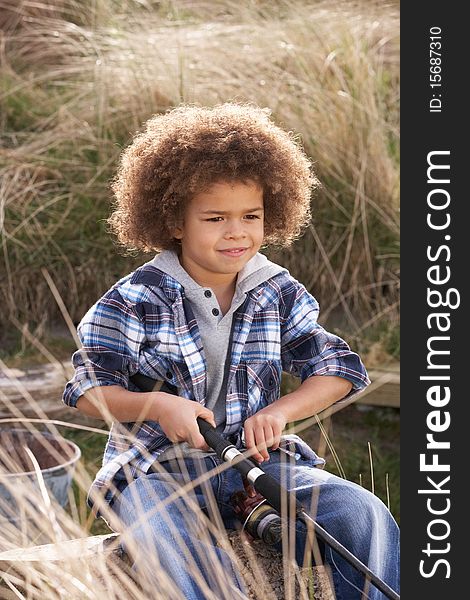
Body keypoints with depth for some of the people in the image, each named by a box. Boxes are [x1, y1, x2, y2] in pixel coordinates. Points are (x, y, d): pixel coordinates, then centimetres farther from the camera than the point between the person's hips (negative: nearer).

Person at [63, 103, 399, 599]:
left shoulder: (280, 294, 5)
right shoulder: (136, 299, -5)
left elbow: (339, 369, 9)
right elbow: (87, 389, -3)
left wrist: (281, 410, -10)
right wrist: (157, 405, -21)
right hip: (155, 467, -3)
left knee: (363, 515, -21)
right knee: (175, 547, -39)